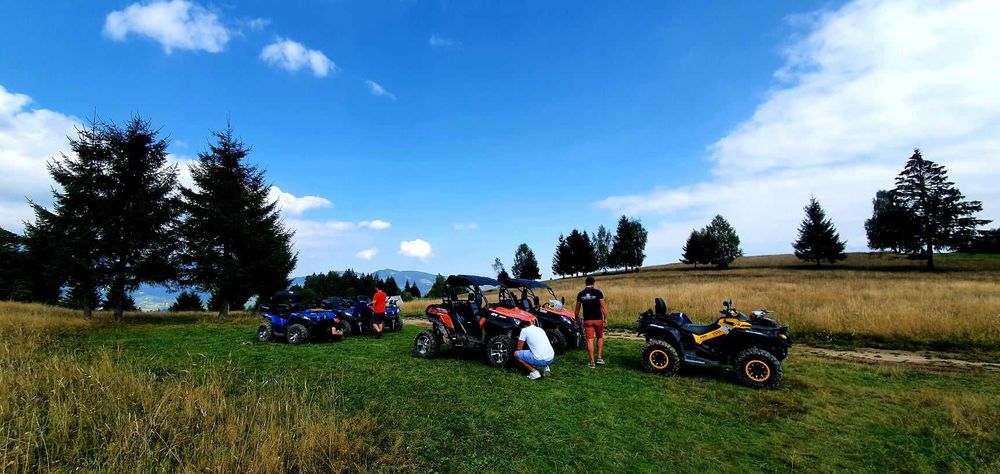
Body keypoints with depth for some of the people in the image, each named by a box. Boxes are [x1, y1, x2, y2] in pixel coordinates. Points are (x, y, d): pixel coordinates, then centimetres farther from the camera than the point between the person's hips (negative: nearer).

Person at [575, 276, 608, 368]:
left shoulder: (581, 294, 2)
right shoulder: (598, 292, -6)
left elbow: (577, 308, 6)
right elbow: (603, 306, -9)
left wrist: (576, 318, 18)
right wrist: (605, 318, -2)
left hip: (587, 320, 1)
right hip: (598, 319, -1)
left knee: (589, 340, 3)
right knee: (600, 337, 18)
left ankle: (592, 362, 3)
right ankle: (599, 358, 13)